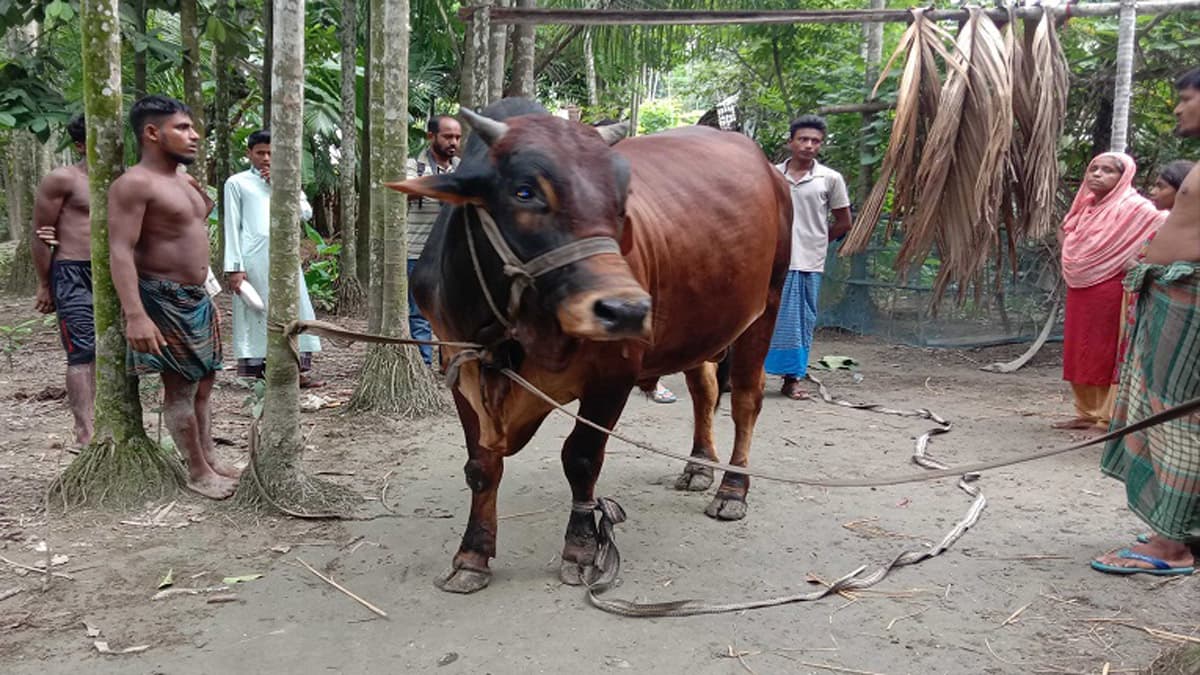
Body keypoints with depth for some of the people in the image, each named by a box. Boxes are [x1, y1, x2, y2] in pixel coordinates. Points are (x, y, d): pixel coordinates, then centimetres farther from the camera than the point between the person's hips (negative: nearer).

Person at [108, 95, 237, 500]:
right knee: (180, 386, -2)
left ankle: (209, 459, 25)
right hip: (162, 299, -9)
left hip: (197, 298, 9)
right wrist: (135, 314, -31)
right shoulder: (134, 184, -15)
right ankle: (197, 471, 7)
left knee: (203, 382, 14)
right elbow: (120, 251, -23)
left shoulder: (184, 180, 13)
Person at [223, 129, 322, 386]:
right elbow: (232, 227, 1)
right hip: (254, 258, -4)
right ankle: (255, 373, 2)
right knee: (255, 315, -3)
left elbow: (306, 213, 6)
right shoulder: (237, 183, 6)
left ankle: (298, 370, 7)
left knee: (296, 310, 1)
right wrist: (234, 267, -7)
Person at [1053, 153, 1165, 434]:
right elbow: (1067, 236, 30)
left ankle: (1109, 418, 4)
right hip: (1079, 291, 8)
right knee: (1081, 353, 11)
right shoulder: (1085, 205, 14)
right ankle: (1087, 413, 20)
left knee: (1109, 354, -2)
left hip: (1112, 291, -7)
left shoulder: (1135, 208, -9)